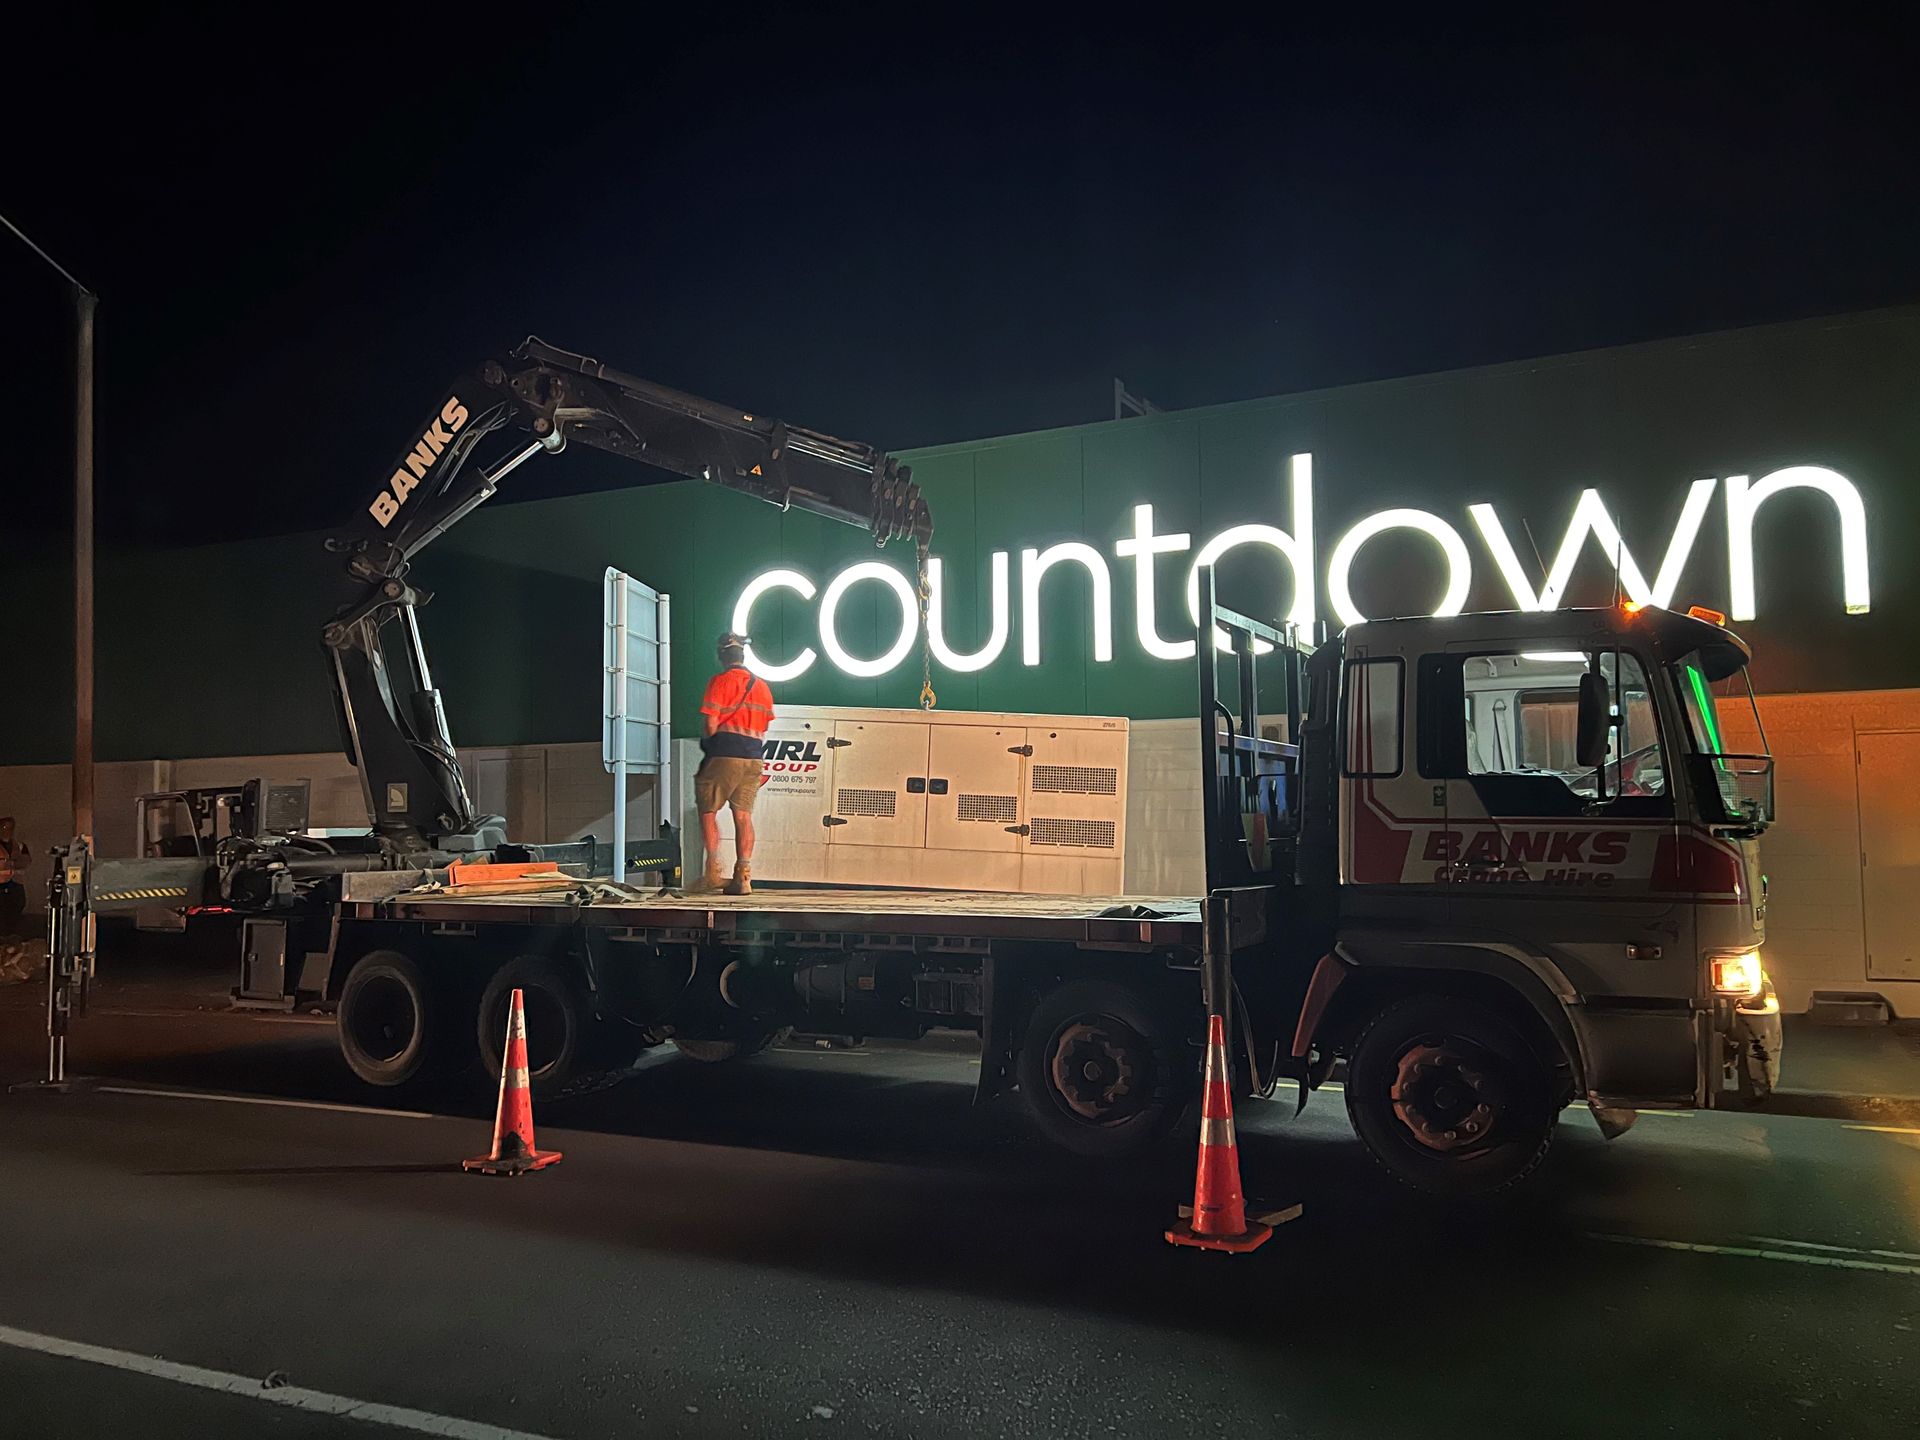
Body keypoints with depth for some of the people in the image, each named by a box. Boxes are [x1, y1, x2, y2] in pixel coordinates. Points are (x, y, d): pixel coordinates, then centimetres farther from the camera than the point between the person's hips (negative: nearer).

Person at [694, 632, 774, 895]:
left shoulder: (720, 681, -5)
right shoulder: (762, 686, 14)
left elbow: (710, 724, -11)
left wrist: (707, 742, 7)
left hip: (725, 755, -5)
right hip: (753, 757, 5)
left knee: (708, 810, 3)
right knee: (743, 815, 4)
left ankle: (713, 872, -5)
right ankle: (743, 877, 1)